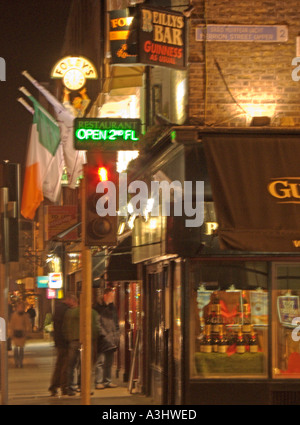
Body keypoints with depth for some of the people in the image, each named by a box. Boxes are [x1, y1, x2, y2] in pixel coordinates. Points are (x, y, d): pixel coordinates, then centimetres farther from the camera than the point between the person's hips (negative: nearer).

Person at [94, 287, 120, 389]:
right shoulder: (98, 307, -4)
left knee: (109, 362, 10)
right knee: (100, 361, -8)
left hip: (112, 340, 7)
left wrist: (117, 335, 13)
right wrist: (104, 334, -14)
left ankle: (107, 381, 16)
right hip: (103, 339, -7)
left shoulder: (113, 308, 17)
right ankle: (99, 382, -6)